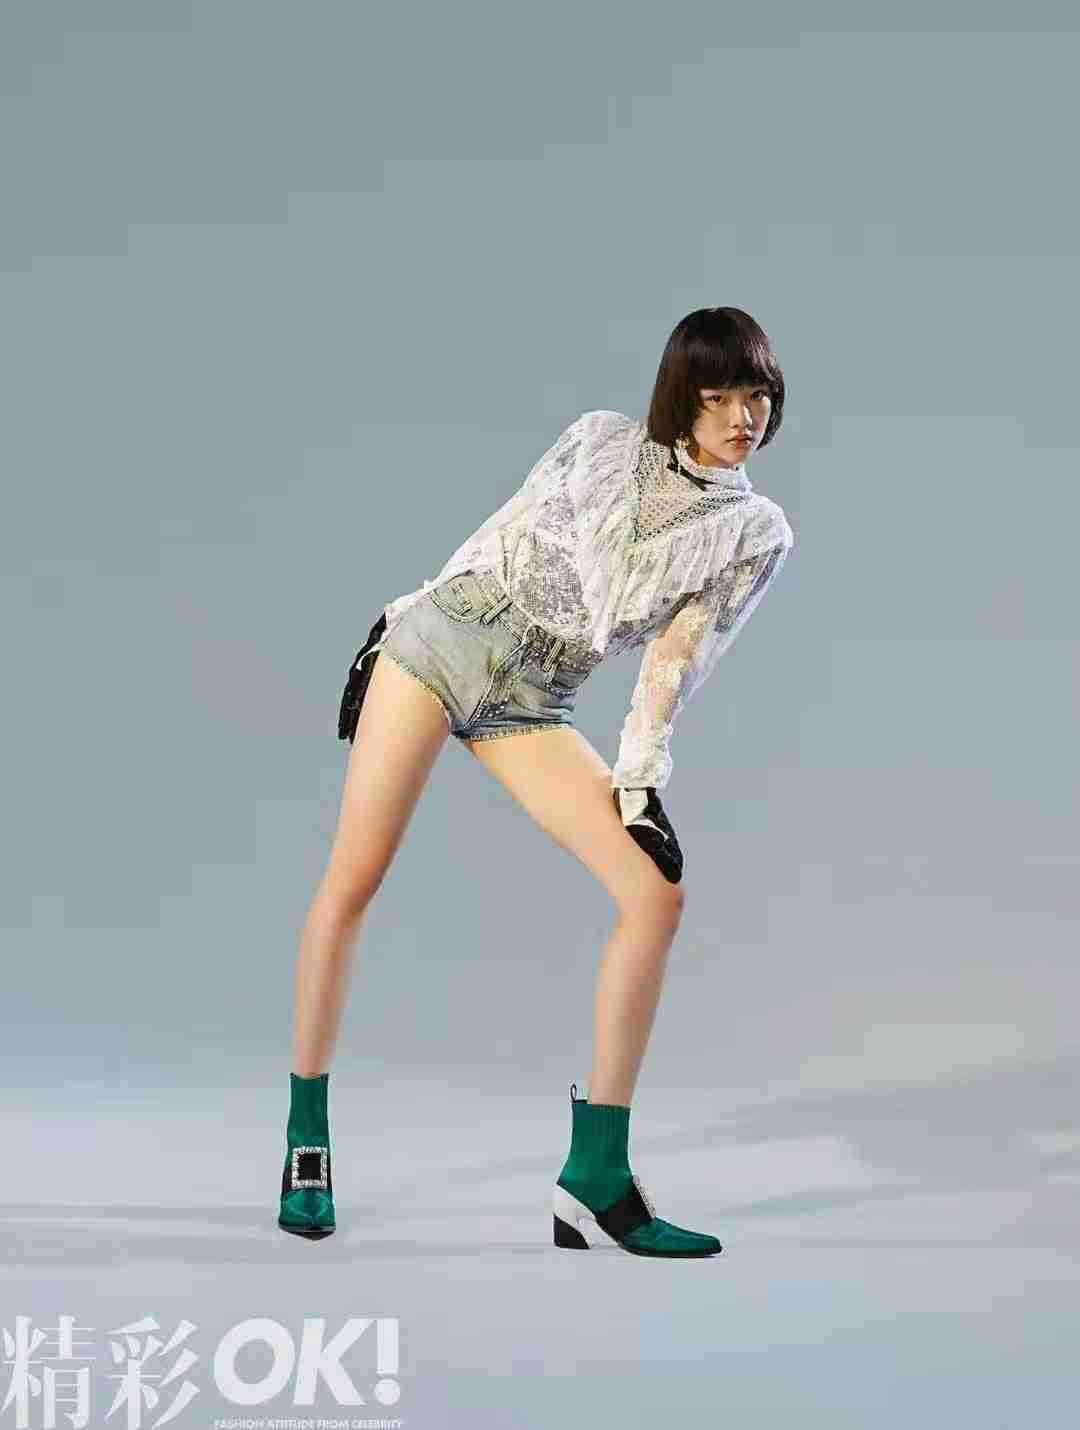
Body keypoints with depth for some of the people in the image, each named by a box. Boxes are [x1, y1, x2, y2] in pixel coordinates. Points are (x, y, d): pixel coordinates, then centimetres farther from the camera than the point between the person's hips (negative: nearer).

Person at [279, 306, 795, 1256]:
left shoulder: (758, 532, 5)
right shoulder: (603, 439, 5)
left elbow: (679, 657, 0)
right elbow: (501, 533, 10)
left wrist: (639, 773, -9)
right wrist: (398, 622, 9)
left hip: (533, 705, 1)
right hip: (439, 638, -1)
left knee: (658, 894, -16)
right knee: (352, 883, -7)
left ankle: (598, 1178, -12)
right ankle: (307, 1137, 11)